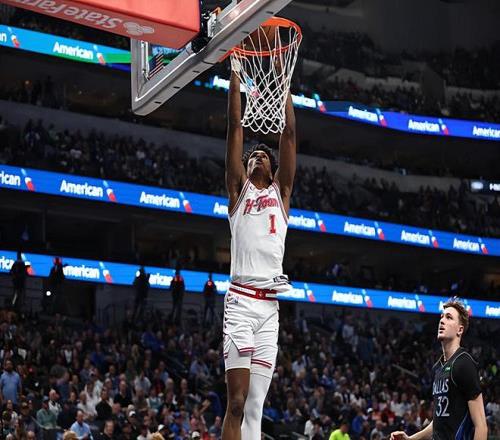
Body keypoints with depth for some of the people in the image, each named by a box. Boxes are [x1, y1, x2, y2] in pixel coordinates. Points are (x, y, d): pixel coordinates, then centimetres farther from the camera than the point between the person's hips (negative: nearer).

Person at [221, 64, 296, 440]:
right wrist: (235, 74, 8)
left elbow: (290, 133, 14)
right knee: (237, 403, -11)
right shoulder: (239, 188, 14)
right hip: (241, 299, -3)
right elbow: (236, 126, 10)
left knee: (255, 407, 1)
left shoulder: (281, 191, 20)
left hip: (270, 305, 3)